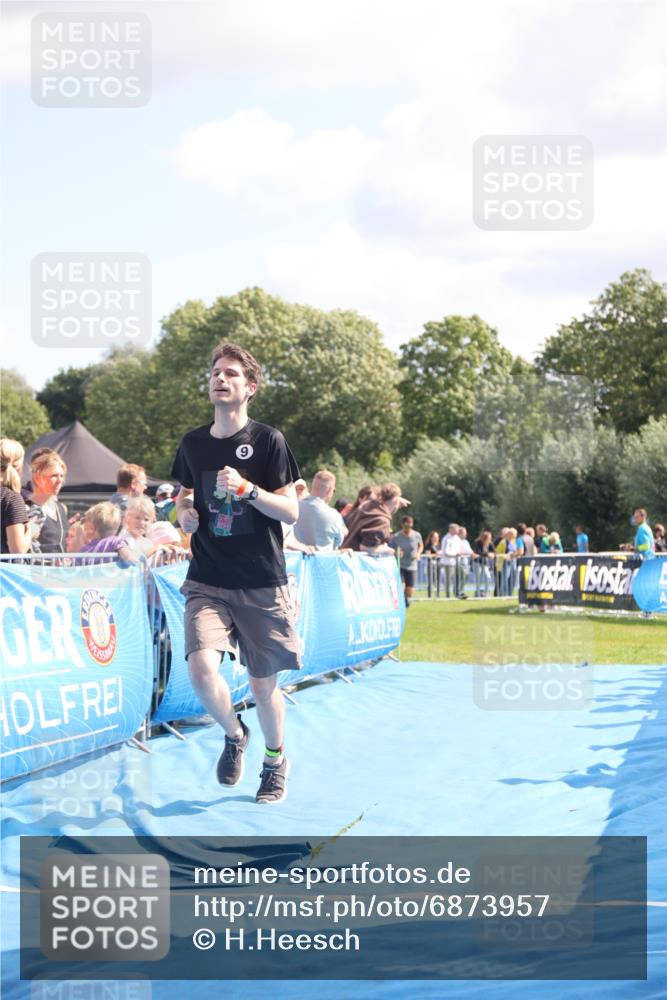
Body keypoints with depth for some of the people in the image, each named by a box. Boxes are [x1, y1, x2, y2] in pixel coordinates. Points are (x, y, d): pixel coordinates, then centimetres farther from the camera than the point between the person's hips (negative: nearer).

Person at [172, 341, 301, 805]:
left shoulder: (268, 440, -5)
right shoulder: (193, 443, 6)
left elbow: (290, 511, -7)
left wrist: (246, 488, -22)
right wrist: (184, 513, -2)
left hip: (262, 584, -2)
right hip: (207, 581, 2)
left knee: (264, 683, 7)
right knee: (202, 667, -20)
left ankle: (276, 759, 35)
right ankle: (234, 735, 11)